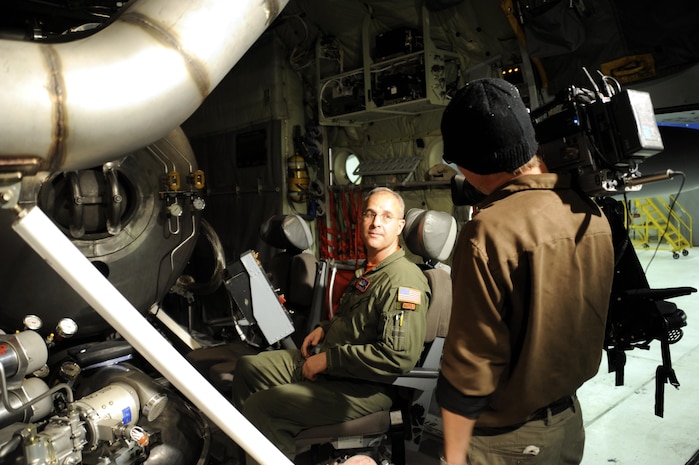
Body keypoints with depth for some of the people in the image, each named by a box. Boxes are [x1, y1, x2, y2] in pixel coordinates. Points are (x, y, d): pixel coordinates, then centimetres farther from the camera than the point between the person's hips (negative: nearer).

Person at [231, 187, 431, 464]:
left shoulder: (403, 280, -22)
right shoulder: (368, 270, 12)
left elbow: (400, 357, -30)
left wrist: (329, 360, -23)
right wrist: (325, 328, 9)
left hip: (363, 388, -10)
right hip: (323, 361, 10)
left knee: (257, 409, -20)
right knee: (248, 367, 13)